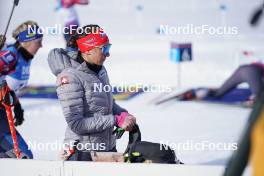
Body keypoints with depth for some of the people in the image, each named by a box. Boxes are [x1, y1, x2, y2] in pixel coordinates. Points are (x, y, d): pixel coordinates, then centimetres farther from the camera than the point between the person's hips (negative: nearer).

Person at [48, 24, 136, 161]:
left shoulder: (100, 70, 6)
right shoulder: (70, 78, -17)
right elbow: (76, 124, -21)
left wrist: (123, 114, 0)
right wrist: (116, 120, -21)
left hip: (108, 148, 8)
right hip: (83, 153, -8)